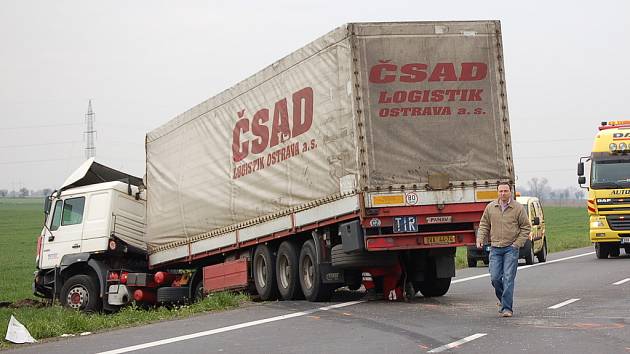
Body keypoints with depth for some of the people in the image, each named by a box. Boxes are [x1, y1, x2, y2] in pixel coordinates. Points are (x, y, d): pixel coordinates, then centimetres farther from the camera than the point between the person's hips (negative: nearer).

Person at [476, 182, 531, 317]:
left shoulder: (518, 208, -1)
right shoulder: (490, 207, 7)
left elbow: (526, 227, 3)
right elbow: (484, 225, 15)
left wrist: (517, 243, -6)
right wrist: (480, 239, -1)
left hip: (511, 248, -3)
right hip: (495, 248, 3)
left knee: (508, 278, -8)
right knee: (495, 278, -1)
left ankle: (507, 308, -6)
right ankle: (503, 299, 25)